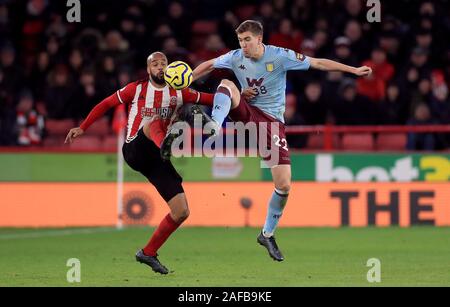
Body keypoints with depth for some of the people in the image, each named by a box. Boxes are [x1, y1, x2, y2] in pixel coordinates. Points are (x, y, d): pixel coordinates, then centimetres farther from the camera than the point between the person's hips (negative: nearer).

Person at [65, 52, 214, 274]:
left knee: (182, 212, -3)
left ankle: (148, 252, 13)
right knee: (154, 122, -35)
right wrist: (82, 128, 7)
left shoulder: (178, 94, 11)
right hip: (135, 150, -4)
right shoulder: (136, 89, 4)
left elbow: (212, 100, 10)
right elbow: (106, 104, 10)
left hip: (155, 159, 4)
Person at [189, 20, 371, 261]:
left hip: (272, 121, -2)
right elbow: (208, 65, 15)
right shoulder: (235, 58, -3)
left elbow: (318, 63, -9)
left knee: (284, 185, -9)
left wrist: (354, 70, -12)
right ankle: (214, 126, -50)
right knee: (226, 84, -27)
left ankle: (267, 234, 11)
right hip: (246, 112, 2)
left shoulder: (280, 56, -11)